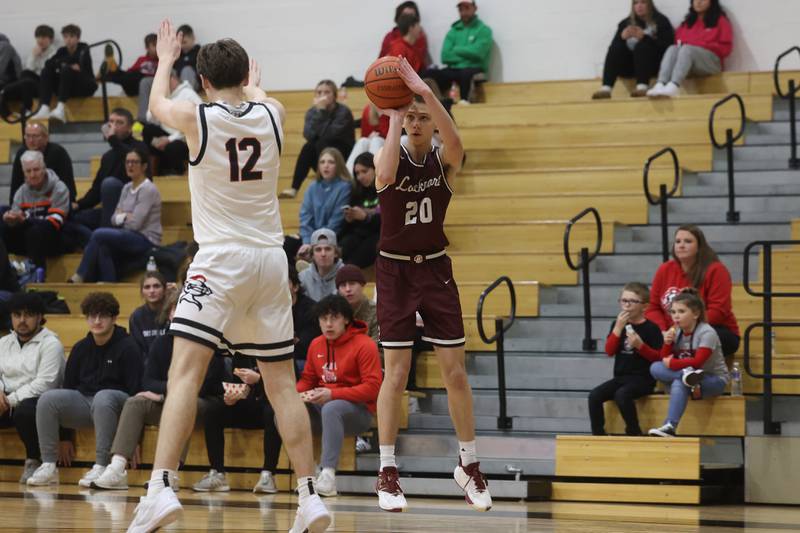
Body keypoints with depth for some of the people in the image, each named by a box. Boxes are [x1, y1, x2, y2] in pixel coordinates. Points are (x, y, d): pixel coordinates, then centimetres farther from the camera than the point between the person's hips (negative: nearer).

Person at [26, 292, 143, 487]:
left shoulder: (127, 348, -4)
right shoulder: (80, 348, 13)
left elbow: (135, 391, -10)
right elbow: (68, 386, 15)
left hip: (116, 405, -5)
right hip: (83, 402, 5)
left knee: (102, 397, -39)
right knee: (47, 399, -19)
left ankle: (101, 467, -37)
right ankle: (48, 466, -19)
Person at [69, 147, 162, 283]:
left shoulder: (148, 190, -9)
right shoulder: (127, 188, 15)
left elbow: (135, 223, -15)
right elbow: (114, 219, 10)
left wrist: (122, 217, 3)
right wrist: (125, 217, -10)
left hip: (146, 240, -7)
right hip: (131, 238, 7)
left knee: (99, 235, -23)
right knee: (103, 247, -23)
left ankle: (79, 277, -14)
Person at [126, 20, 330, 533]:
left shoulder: (198, 117, -6)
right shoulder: (271, 115, 4)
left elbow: (157, 103, 19)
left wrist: (166, 59, 38)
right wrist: (254, 81, 55)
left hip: (221, 259, -4)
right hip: (271, 259, 4)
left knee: (185, 371, -11)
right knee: (282, 383, 9)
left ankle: (161, 489, -26)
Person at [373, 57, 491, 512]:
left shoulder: (444, 160, -4)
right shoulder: (391, 156, -5)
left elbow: (455, 142, -29)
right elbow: (386, 175, -31)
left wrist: (426, 92, -40)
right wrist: (394, 116, -26)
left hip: (436, 270, 1)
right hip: (395, 270, -1)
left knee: (455, 371, 1)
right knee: (396, 372, -4)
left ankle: (470, 466, 15)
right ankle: (388, 472, 3)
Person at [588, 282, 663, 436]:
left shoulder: (651, 328, -4)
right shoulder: (617, 324, 10)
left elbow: (658, 357, -5)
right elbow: (609, 351, 0)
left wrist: (640, 345, -20)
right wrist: (618, 327, -9)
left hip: (642, 379, -5)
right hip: (620, 377, 5)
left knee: (621, 395, -33)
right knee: (594, 396, -16)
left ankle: (634, 432, -19)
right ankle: (598, 434, -10)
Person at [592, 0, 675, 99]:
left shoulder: (661, 21, 2)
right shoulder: (626, 23, 12)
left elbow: (666, 47, -12)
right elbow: (614, 46, 3)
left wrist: (644, 37, -24)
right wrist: (622, 37, -18)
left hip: (653, 64, -3)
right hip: (630, 65, 3)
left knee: (642, 46, -30)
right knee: (615, 49, -21)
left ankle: (642, 87, -48)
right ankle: (606, 89, -39)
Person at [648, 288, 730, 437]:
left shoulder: (706, 332, -15)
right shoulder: (676, 332, 5)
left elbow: (698, 362, -23)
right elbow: (666, 359, 4)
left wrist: (672, 364, -16)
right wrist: (667, 343, -14)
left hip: (715, 380, -6)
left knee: (679, 383, -36)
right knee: (655, 368, -15)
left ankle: (670, 426, -43)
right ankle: (687, 375, -36)